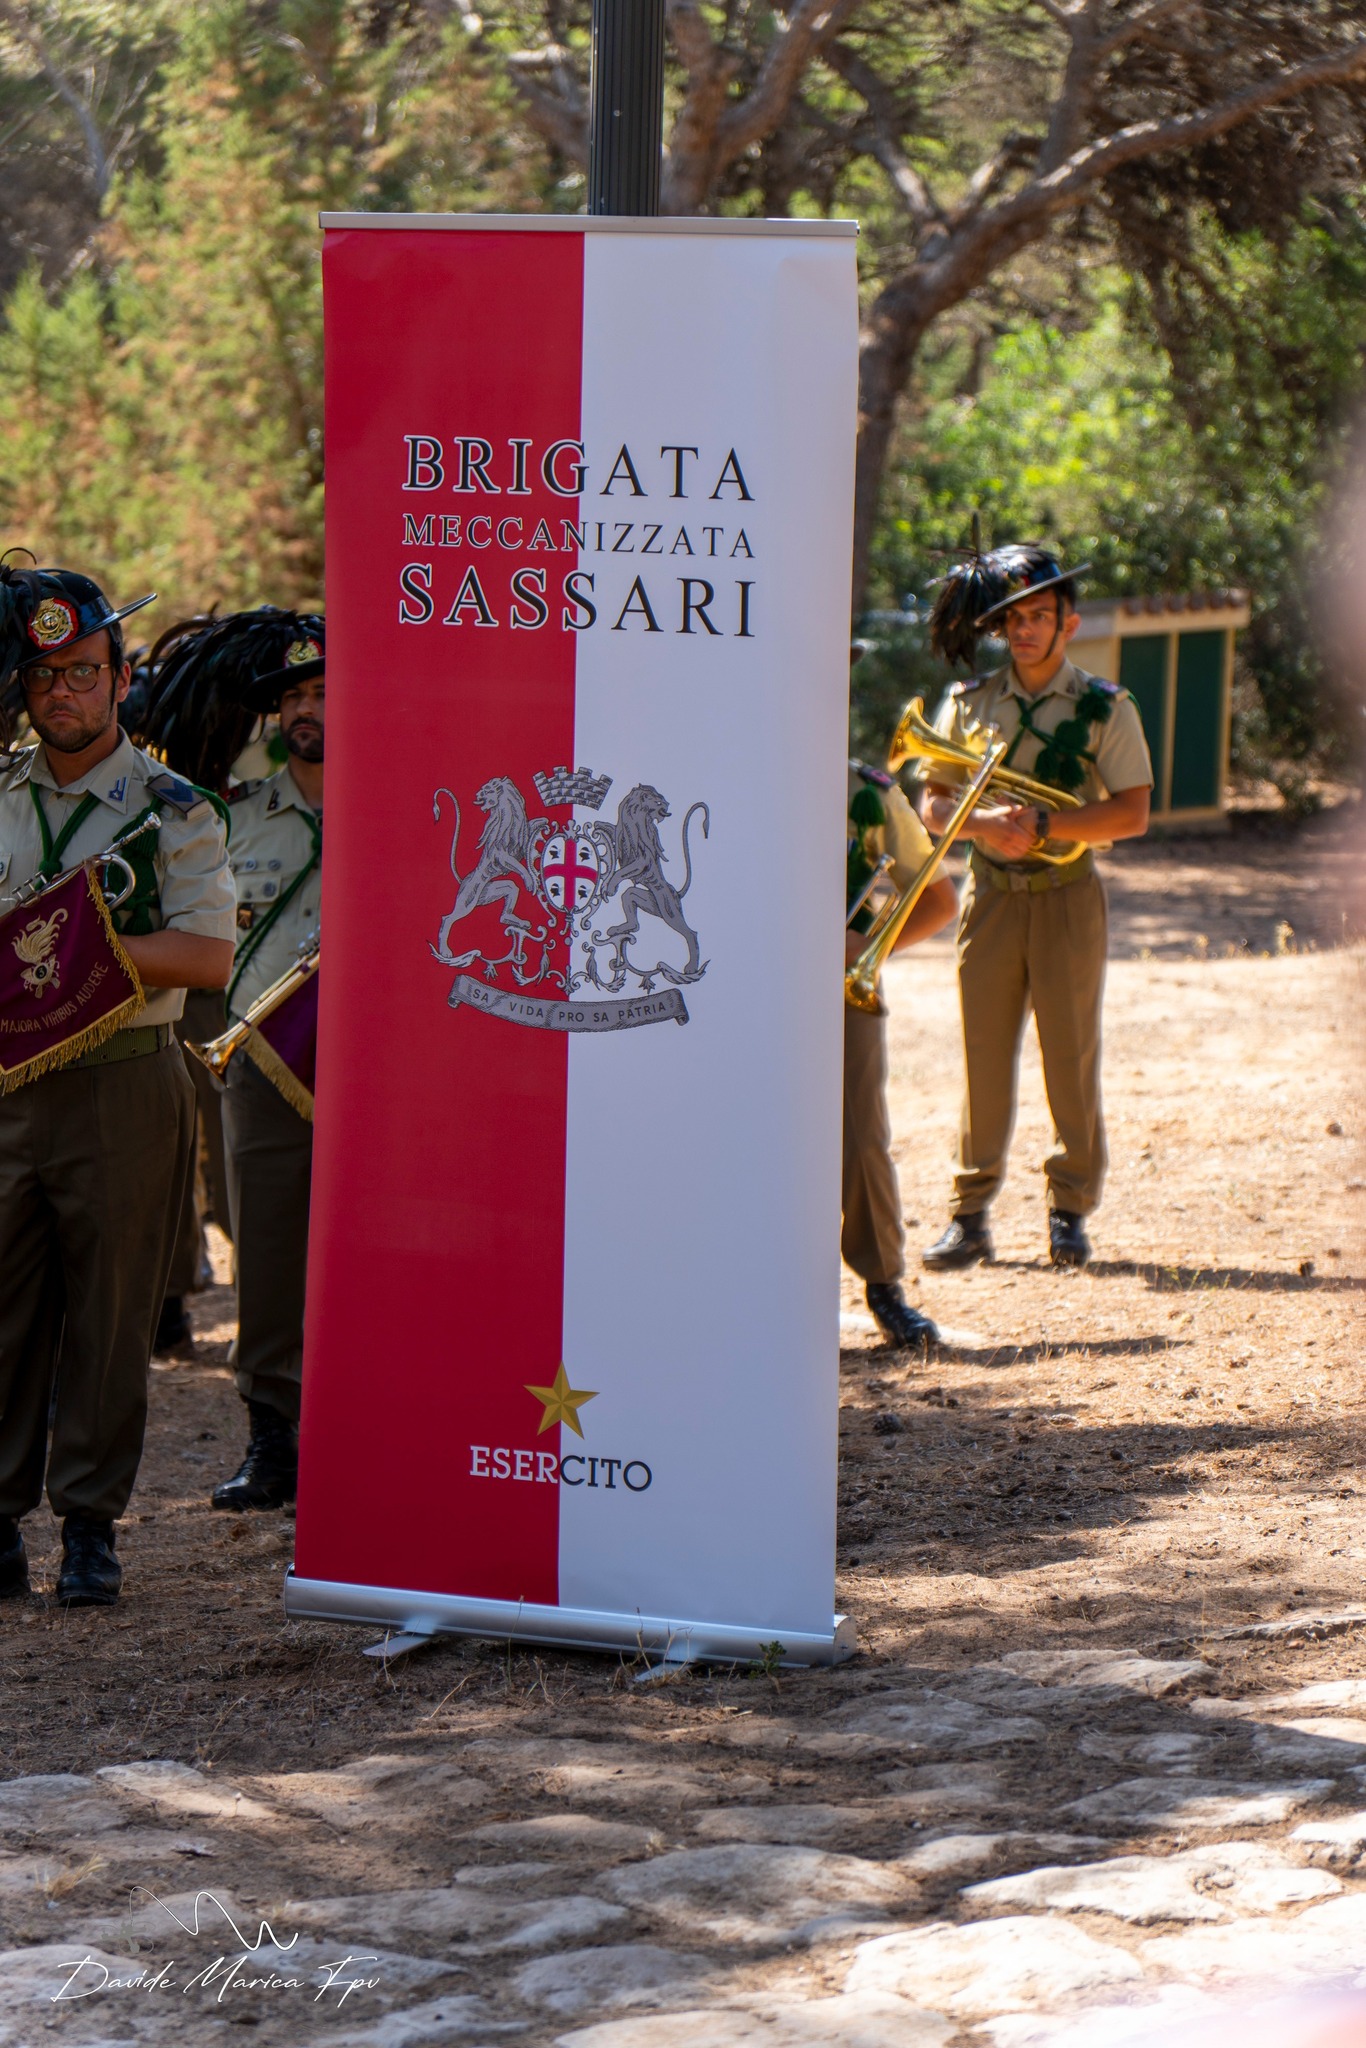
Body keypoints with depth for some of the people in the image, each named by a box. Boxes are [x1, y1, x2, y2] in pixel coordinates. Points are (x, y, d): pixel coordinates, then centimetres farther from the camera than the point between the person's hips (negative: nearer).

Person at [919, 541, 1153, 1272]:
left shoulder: (1105, 707, 0)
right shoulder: (969, 703, 7)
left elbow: (1132, 812, -7)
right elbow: (933, 803, 6)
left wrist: (1044, 826, -19)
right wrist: (983, 823, -16)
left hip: (1067, 893, -2)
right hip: (990, 894, 2)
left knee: (1072, 1056, 0)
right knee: (984, 1055, 1)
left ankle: (1070, 1211, 10)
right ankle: (970, 1213, 6)